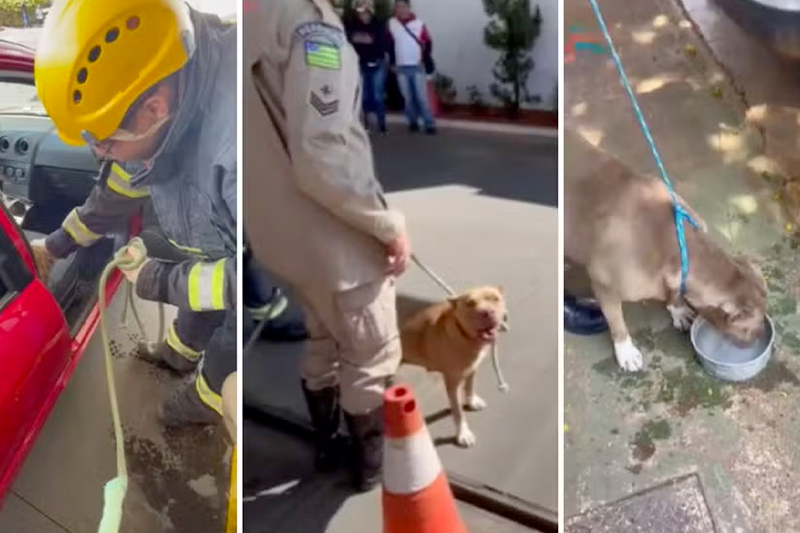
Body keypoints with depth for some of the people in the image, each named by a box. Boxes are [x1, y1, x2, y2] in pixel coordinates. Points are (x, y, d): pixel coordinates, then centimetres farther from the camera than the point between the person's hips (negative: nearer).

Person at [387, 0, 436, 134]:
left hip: (417, 67, -2)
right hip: (401, 68, 2)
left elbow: (428, 43, 3)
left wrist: (424, 59, -4)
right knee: (408, 98, 6)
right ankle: (413, 122, 18)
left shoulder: (419, 24, -2)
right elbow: (389, 45, 11)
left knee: (422, 97, -5)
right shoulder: (391, 24, 3)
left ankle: (430, 124, -2)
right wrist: (392, 63, 7)